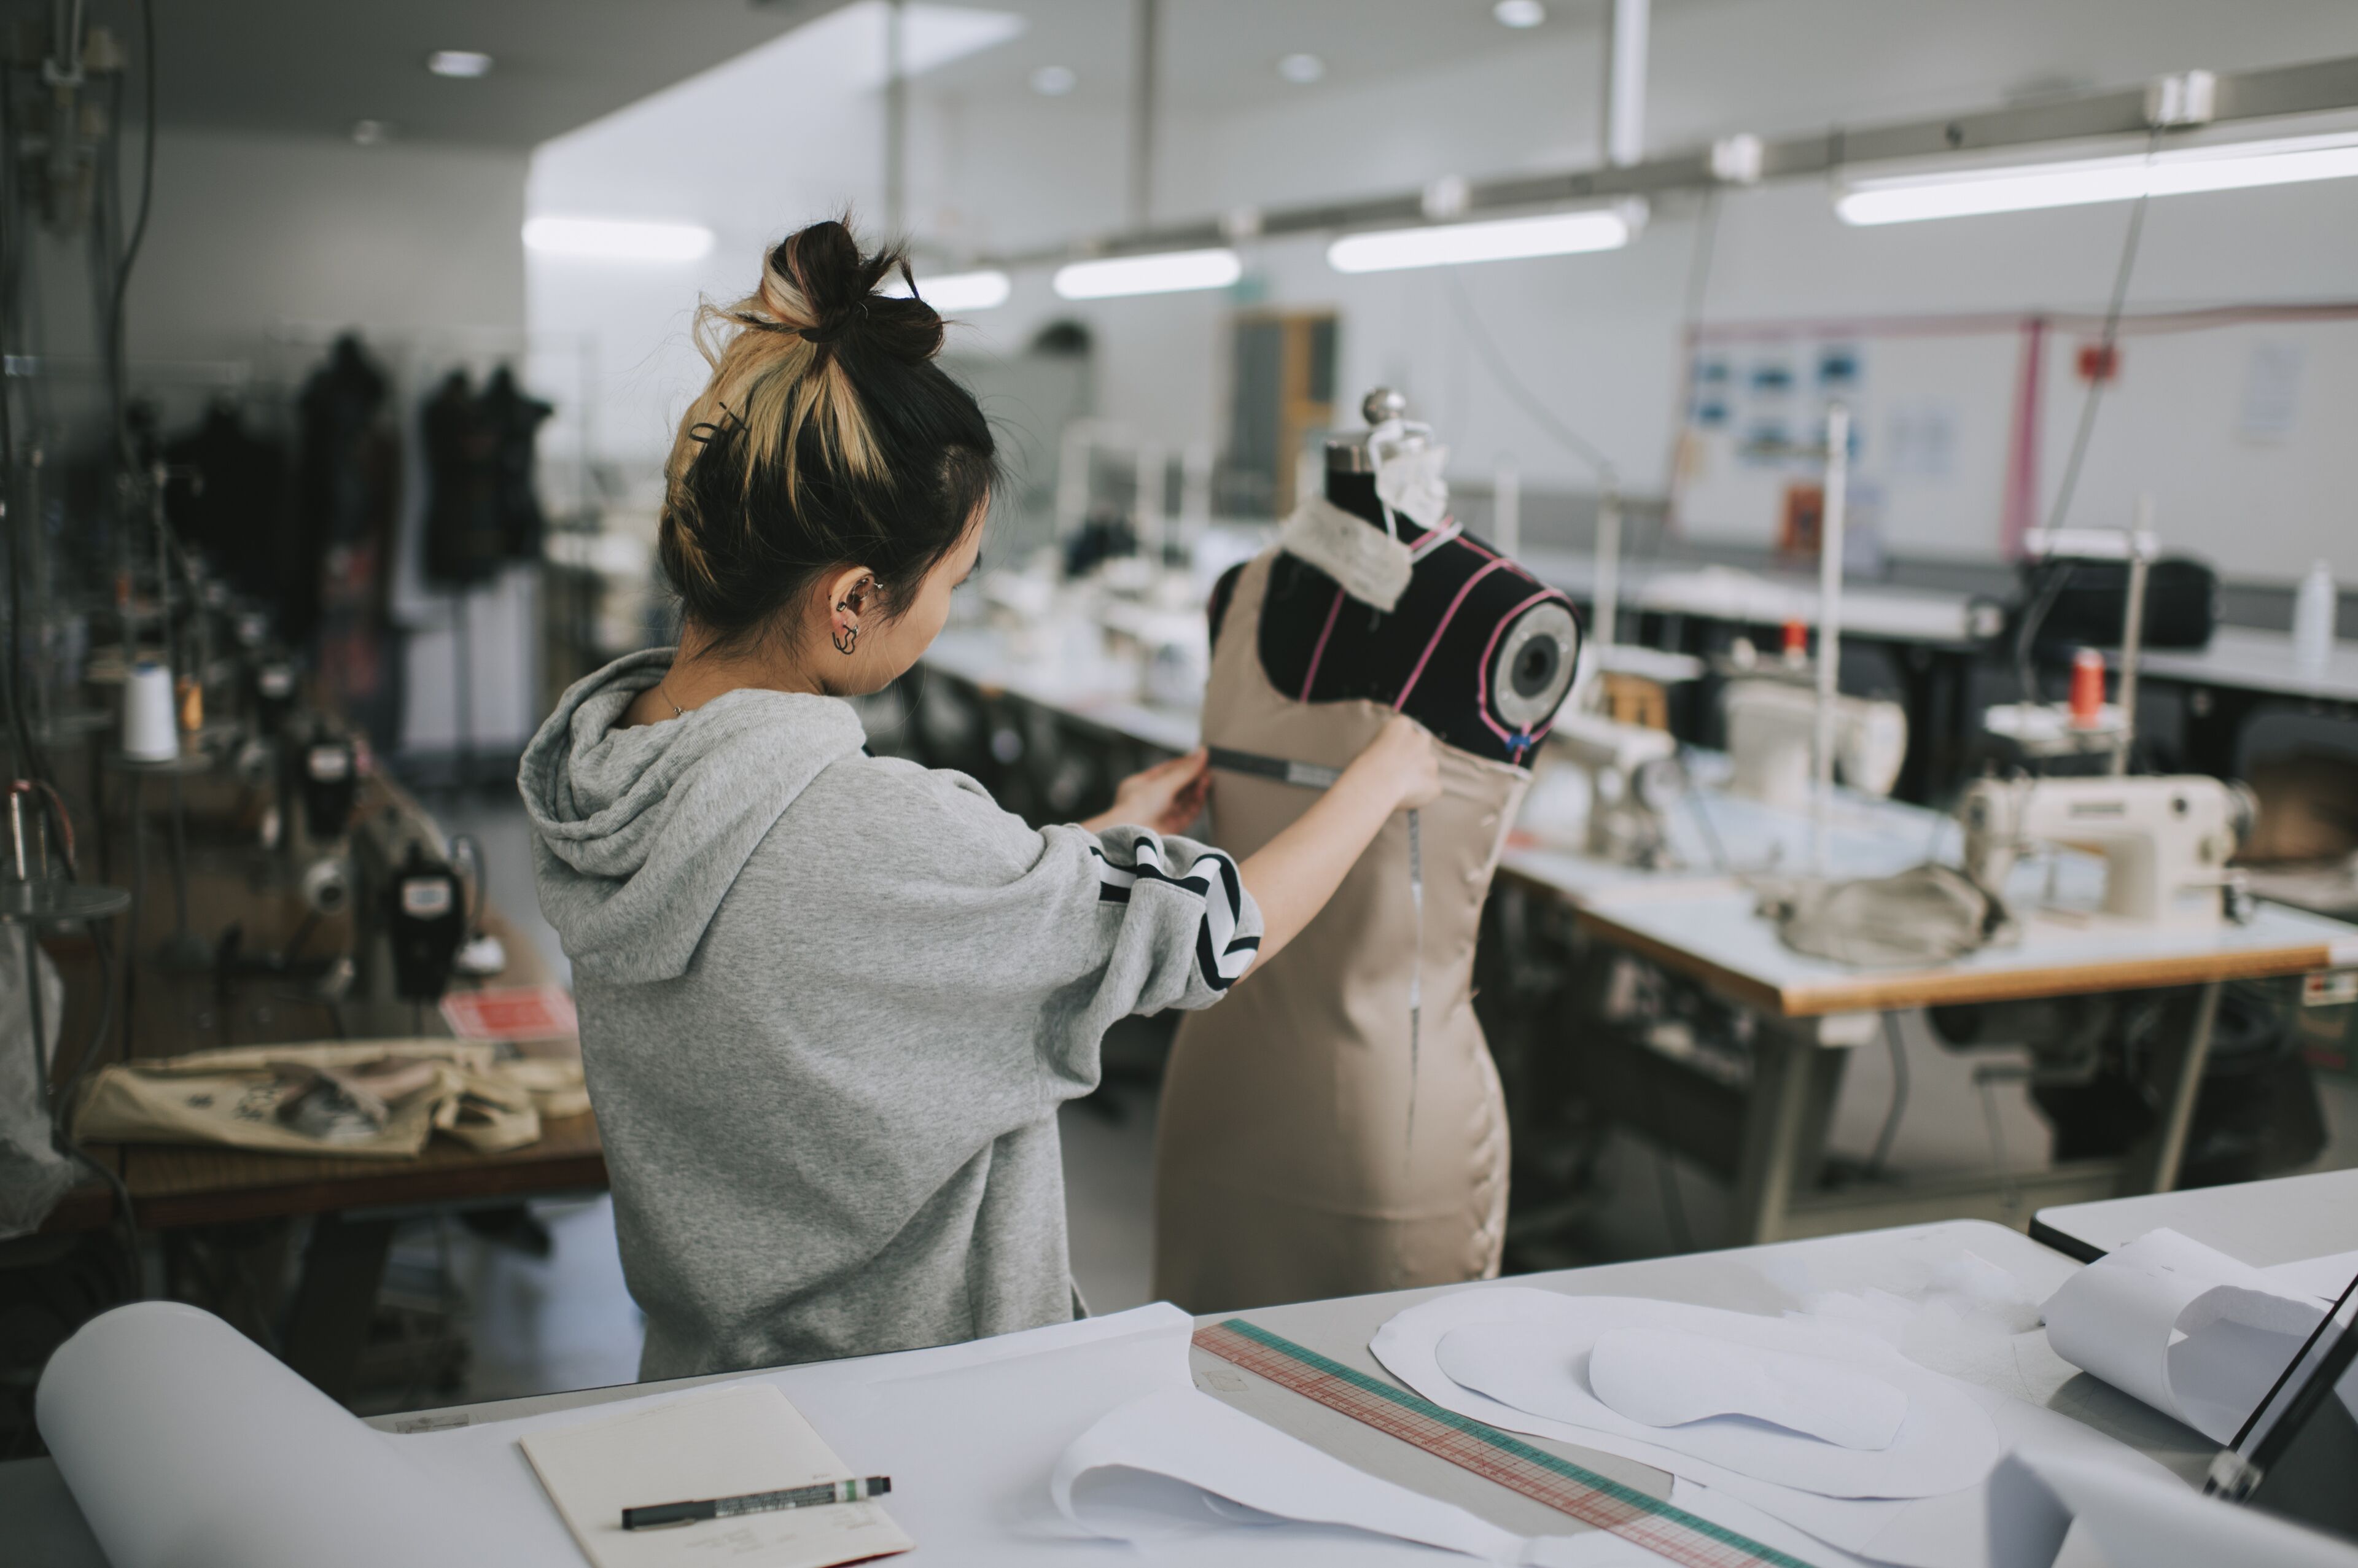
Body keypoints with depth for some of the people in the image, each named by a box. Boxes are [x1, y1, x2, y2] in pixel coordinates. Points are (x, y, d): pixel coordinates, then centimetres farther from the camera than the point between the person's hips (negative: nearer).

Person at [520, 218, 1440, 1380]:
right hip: (921, 1415, -8)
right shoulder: (864, 833, -31)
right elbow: (1212, 938, -18)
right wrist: (1381, 776, -1)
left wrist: (1096, 840, 16)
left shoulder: (589, 764, -6)